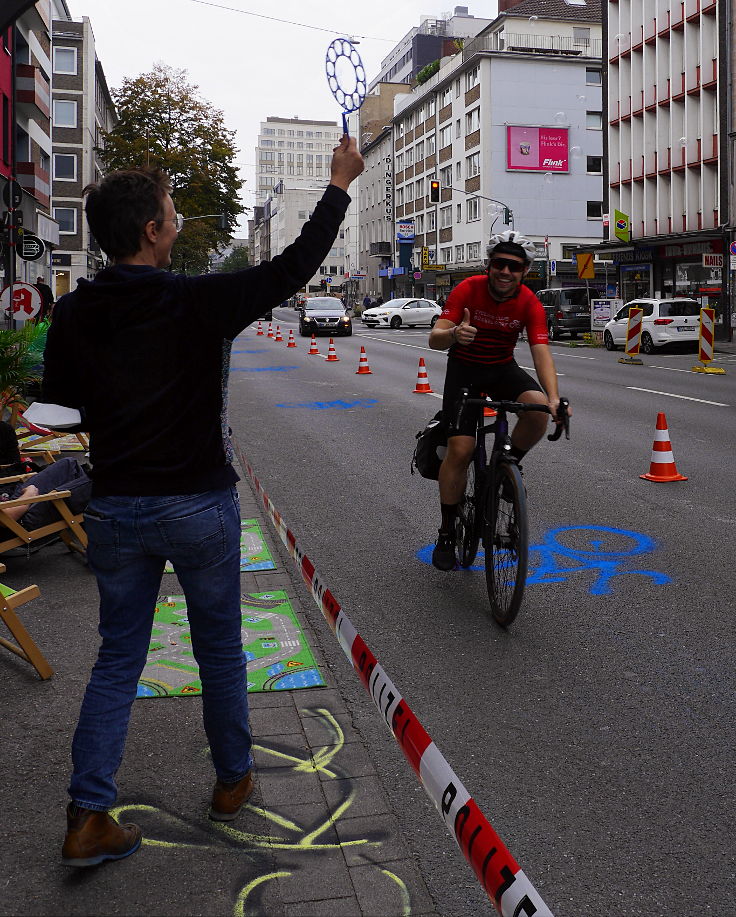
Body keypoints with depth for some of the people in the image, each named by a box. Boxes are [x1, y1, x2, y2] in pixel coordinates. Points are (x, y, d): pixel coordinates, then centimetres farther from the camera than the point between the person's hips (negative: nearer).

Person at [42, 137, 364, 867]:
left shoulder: (74, 314, -3)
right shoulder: (198, 303, -16)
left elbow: (58, 396, 12)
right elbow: (294, 267, -8)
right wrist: (339, 185, 2)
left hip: (115, 509, 3)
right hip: (198, 505, -3)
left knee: (117, 659, 13)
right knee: (219, 649, 16)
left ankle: (88, 818, 10)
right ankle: (232, 781, 32)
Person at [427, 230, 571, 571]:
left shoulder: (530, 304, -16)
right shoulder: (468, 290, -21)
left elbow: (541, 352, -25)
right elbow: (434, 340, -28)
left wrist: (554, 398, -42)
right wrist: (453, 334, -52)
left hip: (503, 369, 2)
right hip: (464, 368, -2)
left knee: (538, 407, -30)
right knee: (460, 450, -15)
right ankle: (446, 533, 2)